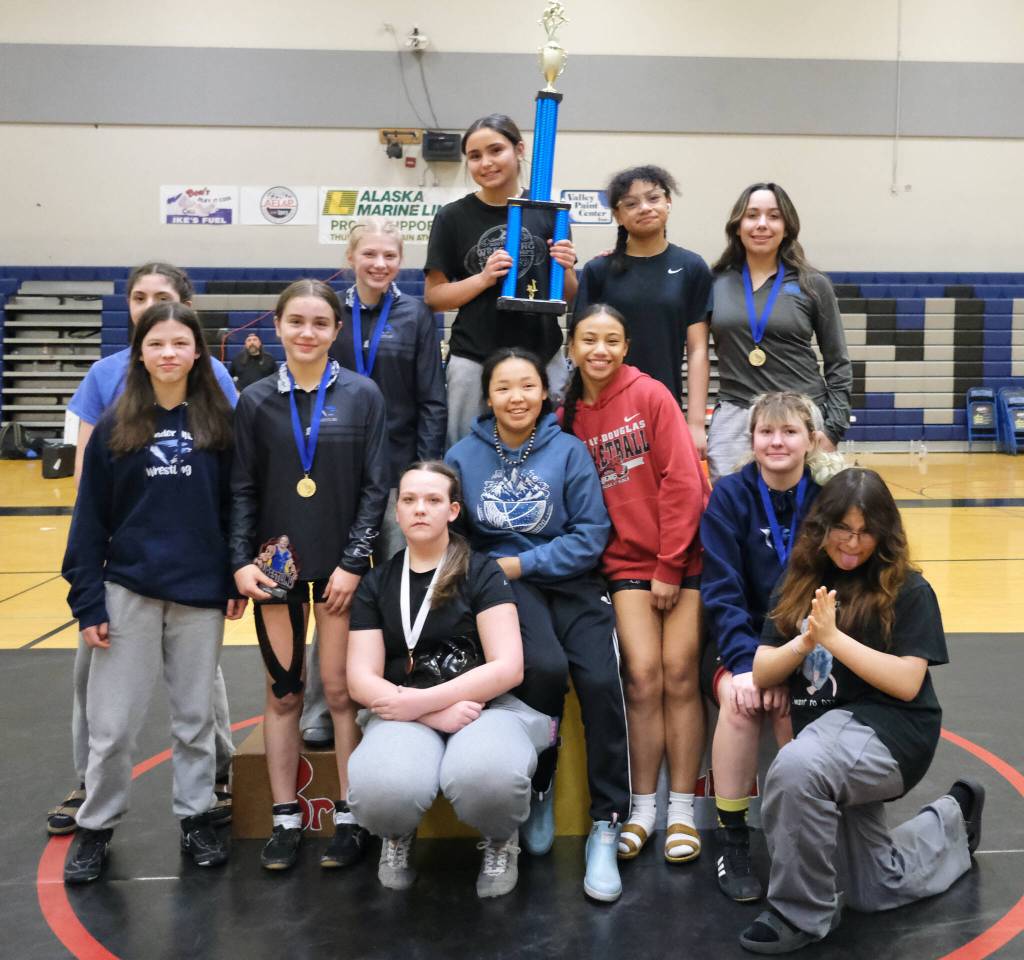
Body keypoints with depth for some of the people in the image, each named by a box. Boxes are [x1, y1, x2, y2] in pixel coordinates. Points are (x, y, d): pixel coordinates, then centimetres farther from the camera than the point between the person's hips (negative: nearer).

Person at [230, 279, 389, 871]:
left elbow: (376, 487, -4)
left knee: (341, 688, 4)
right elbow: (243, 490, 3)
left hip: (340, 564, -2)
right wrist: (241, 561, -8)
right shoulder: (256, 401, 2)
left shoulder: (362, 395, -3)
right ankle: (286, 818, 19)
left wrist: (354, 562, -10)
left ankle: (351, 818, 16)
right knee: (283, 691, 9)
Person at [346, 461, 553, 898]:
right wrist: (434, 714, -14)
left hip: (486, 706, -1)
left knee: (485, 777, -38)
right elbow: (362, 680, 3)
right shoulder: (376, 583, 11)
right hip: (405, 715, 2)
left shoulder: (481, 572, 3)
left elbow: (508, 668, -8)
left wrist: (421, 700, -15)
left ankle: (501, 840, 0)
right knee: (379, 790, -34)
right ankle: (399, 835, 5)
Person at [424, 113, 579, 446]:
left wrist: (566, 268, -10)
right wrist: (483, 279, -14)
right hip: (474, 362, -1)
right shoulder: (453, 217, 0)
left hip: (543, 359, 2)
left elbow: (569, 297, 11)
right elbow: (433, 296, 0)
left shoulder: (547, 212, 5)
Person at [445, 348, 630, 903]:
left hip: (569, 580, 1)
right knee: (545, 667, -30)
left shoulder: (568, 451, 2)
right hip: (498, 581, -1)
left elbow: (591, 534, -3)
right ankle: (536, 789, -2)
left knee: (600, 681, -23)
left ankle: (606, 826, -7)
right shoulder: (463, 456, 6)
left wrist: (522, 563, -8)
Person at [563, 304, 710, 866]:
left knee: (679, 676, -3)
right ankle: (643, 808, 7)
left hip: (682, 555, -2)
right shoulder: (568, 415, 4)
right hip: (626, 561, 2)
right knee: (643, 676, -7)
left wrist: (670, 565, -11)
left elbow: (684, 481, -10)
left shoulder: (650, 395, -6)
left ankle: (682, 810, 8)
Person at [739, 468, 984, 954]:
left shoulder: (908, 591, -9)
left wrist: (834, 637, -24)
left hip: (889, 731, -6)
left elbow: (907, 683, -19)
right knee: (875, 891, 16)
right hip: (827, 735, 6)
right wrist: (805, 643, -20)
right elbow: (761, 673, -1)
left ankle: (799, 914, -17)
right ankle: (952, 821, 43)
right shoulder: (800, 585, 4)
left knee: (794, 768, -38)